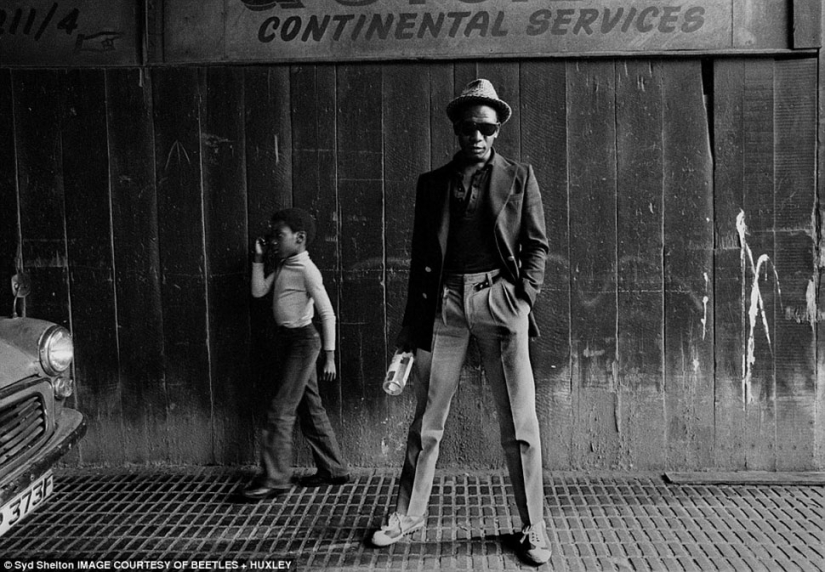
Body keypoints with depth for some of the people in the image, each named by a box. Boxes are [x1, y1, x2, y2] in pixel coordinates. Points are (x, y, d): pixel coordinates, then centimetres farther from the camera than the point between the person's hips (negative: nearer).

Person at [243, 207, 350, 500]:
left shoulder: (306, 270, -15)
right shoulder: (283, 268, 11)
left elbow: (328, 314, -17)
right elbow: (258, 291, 9)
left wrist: (329, 356, -19)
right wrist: (258, 258, 4)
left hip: (302, 341, -9)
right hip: (287, 340, 9)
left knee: (280, 410, -6)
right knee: (310, 408, 13)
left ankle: (274, 478, 3)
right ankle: (333, 469, 23)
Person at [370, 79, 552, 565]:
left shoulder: (519, 177, 9)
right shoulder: (432, 183, 13)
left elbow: (537, 244, 9)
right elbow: (419, 255, 12)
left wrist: (524, 296, -6)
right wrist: (412, 325, 8)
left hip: (499, 298, -1)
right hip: (443, 301, 2)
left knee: (520, 423, 1)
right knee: (427, 419, 8)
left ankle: (534, 528, 16)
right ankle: (409, 514, 24)